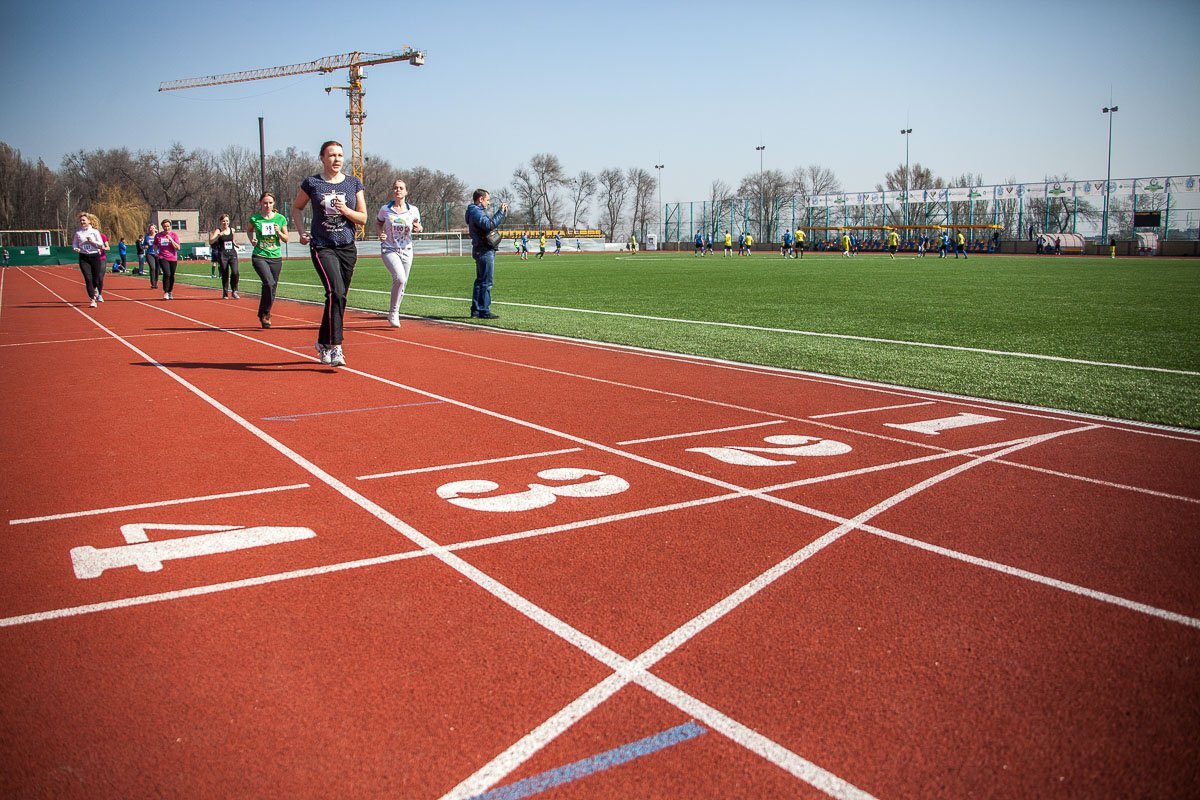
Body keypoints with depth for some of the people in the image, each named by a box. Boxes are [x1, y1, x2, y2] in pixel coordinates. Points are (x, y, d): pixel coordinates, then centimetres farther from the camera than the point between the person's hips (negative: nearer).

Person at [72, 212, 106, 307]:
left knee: (97, 279, 1)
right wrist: (75, 249, -9)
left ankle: (98, 293, 34)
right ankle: (92, 300, -4)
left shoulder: (95, 232, 3)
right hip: (83, 258, 1)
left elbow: (101, 245, 0)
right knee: (88, 279, -9)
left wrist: (92, 241, -16)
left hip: (95, 257, -1)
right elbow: (74, 244, 13)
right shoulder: (78, 233, 7)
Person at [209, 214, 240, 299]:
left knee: (235, 272, -16)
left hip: (232, 253, 2)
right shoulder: (218, 231, -2)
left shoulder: (232, 230, 9)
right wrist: (219, 235, -26)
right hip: (223, 255, -2)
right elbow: (210, 242, -15)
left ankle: (234, 291, 1)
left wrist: (236, 245, 11)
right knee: (224, 275, 2)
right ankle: (225, 294, 15)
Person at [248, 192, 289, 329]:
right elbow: (249, 229, 21)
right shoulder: (255, 218, 0)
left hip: (275, 257, 3)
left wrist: (279, 232, -11)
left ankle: (264, 314, 27)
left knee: (272, 288, 7)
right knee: (269, 283, -23)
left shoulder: (280, 218, 2)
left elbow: (286, 239, 8)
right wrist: (252, 239, 3)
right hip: (259, 256, -3)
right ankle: (265, 313, -9)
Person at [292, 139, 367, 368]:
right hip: (322, 247, -4)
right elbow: (296, 207, 16)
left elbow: (363, 218, 7)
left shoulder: (354, 183, 7)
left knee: (339, 297, 7)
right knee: (336, 292, -22)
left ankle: (323, 343, 25)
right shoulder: (311, 183, 1)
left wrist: (346, 211, -12)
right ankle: (335, 347, -21)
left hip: (348, 248, 4)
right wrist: (302, 231, 1)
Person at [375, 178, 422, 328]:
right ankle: (393, 312, -10)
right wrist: (380, 234, -7)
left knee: (402, 283, 9)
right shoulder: (385, 209, -2)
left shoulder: (413, 210, 0)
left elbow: (418, 227, 13)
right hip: (389, 249, -3)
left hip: (406, 250, 3)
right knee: (400, 278, -25)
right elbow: (378, 223, 13)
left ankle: (393, 314, 30)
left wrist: (418, 228, -11)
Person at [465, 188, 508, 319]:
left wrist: (502, 212, 14)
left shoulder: (477, 211, 20)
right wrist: (501, 212, -22)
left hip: (481, 250, 11)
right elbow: (490, 225, -28)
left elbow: (490, 223, 22)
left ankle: (476, 309, 19)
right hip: (484, 251, -11)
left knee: (480, 281, 15)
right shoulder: (476, 211, -14)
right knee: (486, 282, -9)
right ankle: (484, 311, -9)